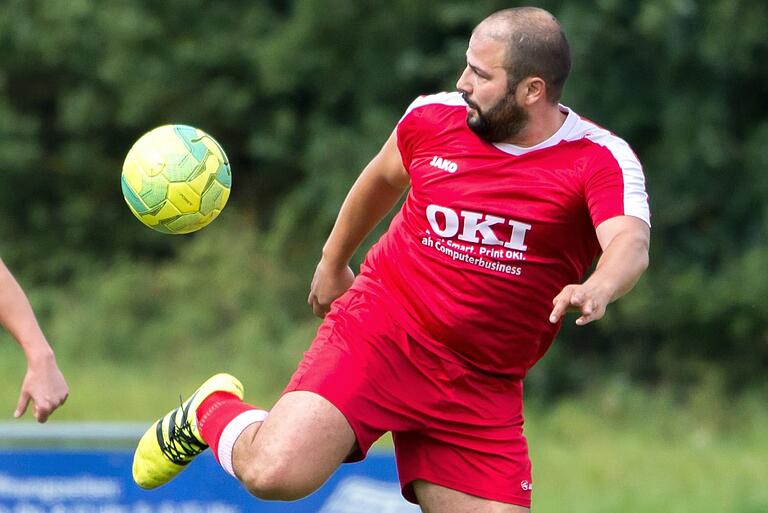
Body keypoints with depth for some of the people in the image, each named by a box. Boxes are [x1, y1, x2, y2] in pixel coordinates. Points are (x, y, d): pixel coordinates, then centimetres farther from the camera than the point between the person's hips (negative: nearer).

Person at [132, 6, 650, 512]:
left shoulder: (599, 160, -10)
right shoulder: (433, 117, -1)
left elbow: (631, 244, -29)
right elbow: (382, 178, 21)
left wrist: (595, 291, -51)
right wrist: (333, 261, 33)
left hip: (480, 390, 0)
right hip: (378, 333, 0)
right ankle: (213, 412, 13)